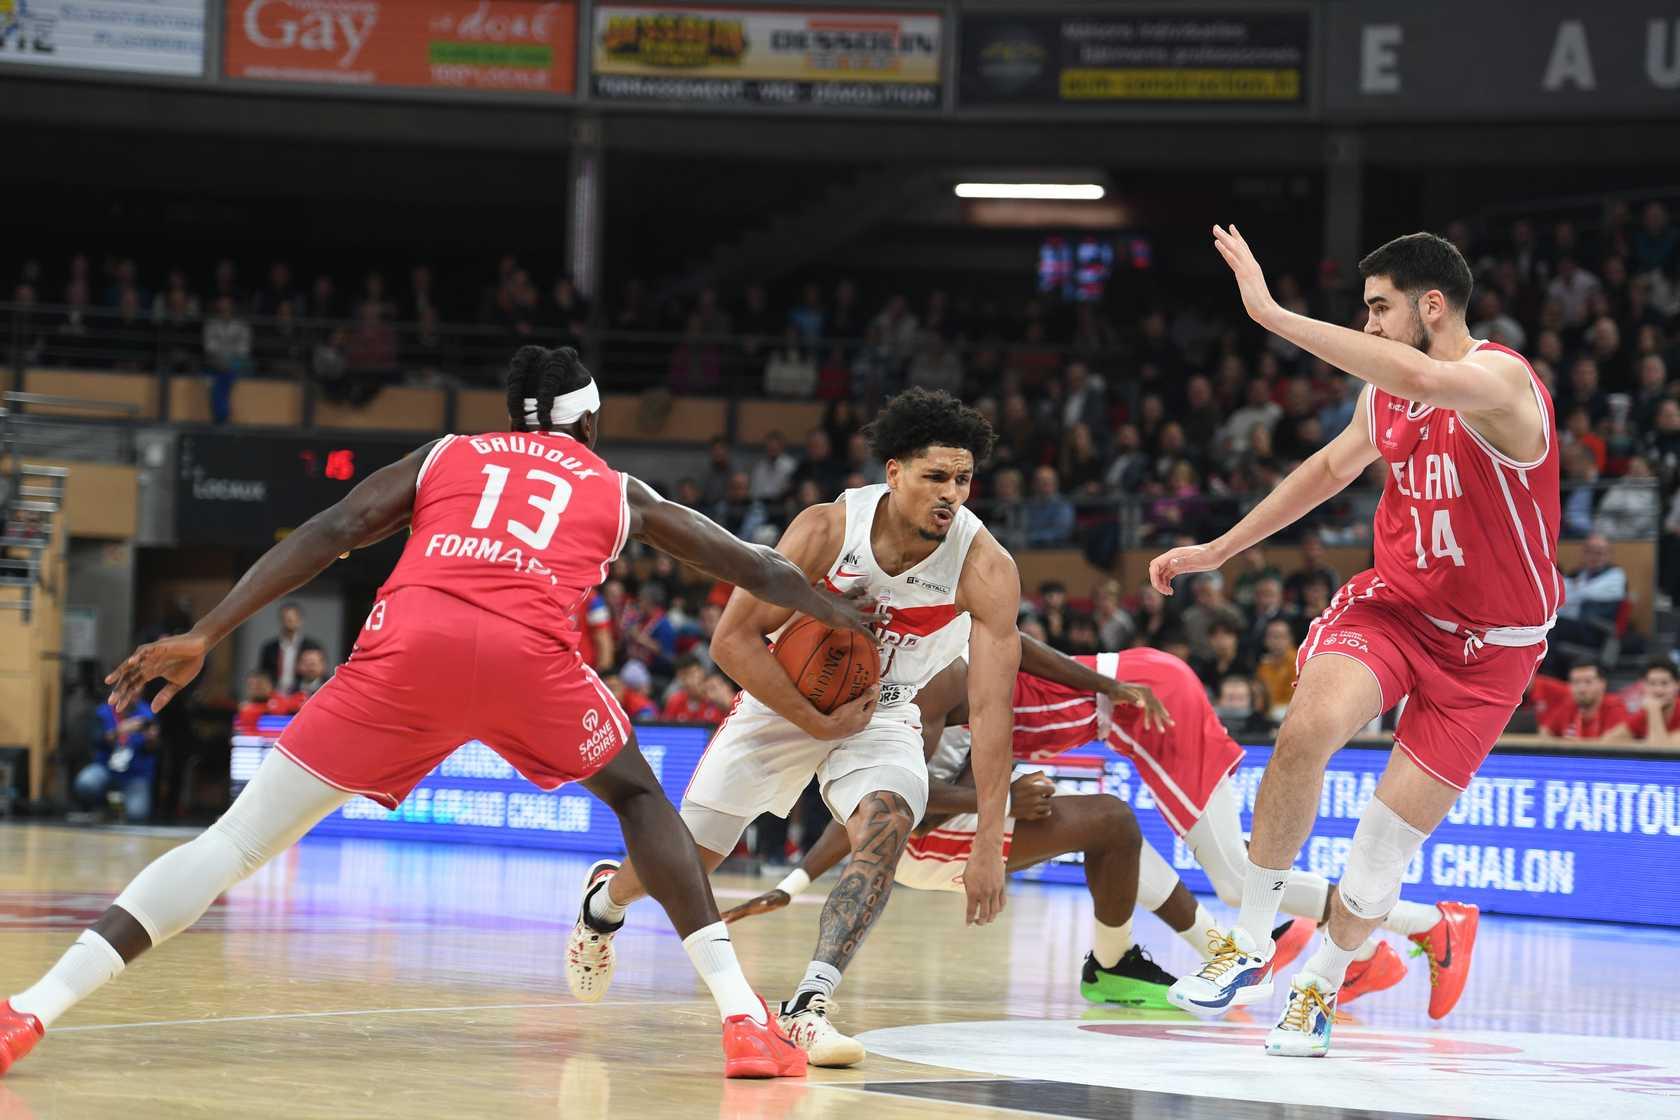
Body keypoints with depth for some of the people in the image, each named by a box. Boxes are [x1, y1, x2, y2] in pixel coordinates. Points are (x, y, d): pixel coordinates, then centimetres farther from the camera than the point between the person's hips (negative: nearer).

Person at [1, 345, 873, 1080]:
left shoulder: (445, 455, 31)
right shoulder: (620, 493, 32)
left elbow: (330, 533, 16)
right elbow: (754, 570, 38)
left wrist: (204, 636, 11)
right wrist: (858, 625, 54)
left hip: (412, 639, 0)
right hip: (532, 652, 0)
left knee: (241, 839, 4)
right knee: (636, 796, 27)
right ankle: (745, 1019, 16)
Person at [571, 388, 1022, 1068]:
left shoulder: (985, 568, -27)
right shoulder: (826, 529, -27)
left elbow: (991, 707, -30)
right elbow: (733, 639, -20)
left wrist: (988, 845, -35)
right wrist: (818, 723, -23)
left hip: (884, 717, 0)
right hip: (787, 701, 0)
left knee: (887, 826, -30)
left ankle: (807, 1008, -30)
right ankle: (603, 905, 43)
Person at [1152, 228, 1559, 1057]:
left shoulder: (1501, 381, -22)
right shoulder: (1385, 391, 1)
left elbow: (1423, 379, -46)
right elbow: (1332, 467, 21)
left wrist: (1273, 315, -46)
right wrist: (1219, 550, 22)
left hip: (1488, 646, -4)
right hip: (1393, 602, 4)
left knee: (1389, 835, -3)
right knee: (1310, 724, -26)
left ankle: (1321, 985, 24)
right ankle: (1248, 947, -15)